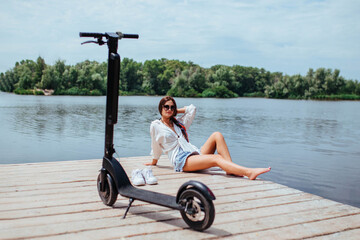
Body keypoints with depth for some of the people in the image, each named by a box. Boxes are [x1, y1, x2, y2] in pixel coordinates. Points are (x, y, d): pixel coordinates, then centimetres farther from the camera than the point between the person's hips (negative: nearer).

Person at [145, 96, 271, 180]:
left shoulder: (178, 123, 25)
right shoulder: (156, 126, 8)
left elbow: (192, 109, 29)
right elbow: (156, 146, 17)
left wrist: (176, 111, 27)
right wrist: (154, 162, 24)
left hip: (195, 154, 7)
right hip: (181, 161, -7)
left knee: (217, 135, -17)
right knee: (216, 158, -32)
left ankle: (231, 169, -30)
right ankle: (249, 172, -47)